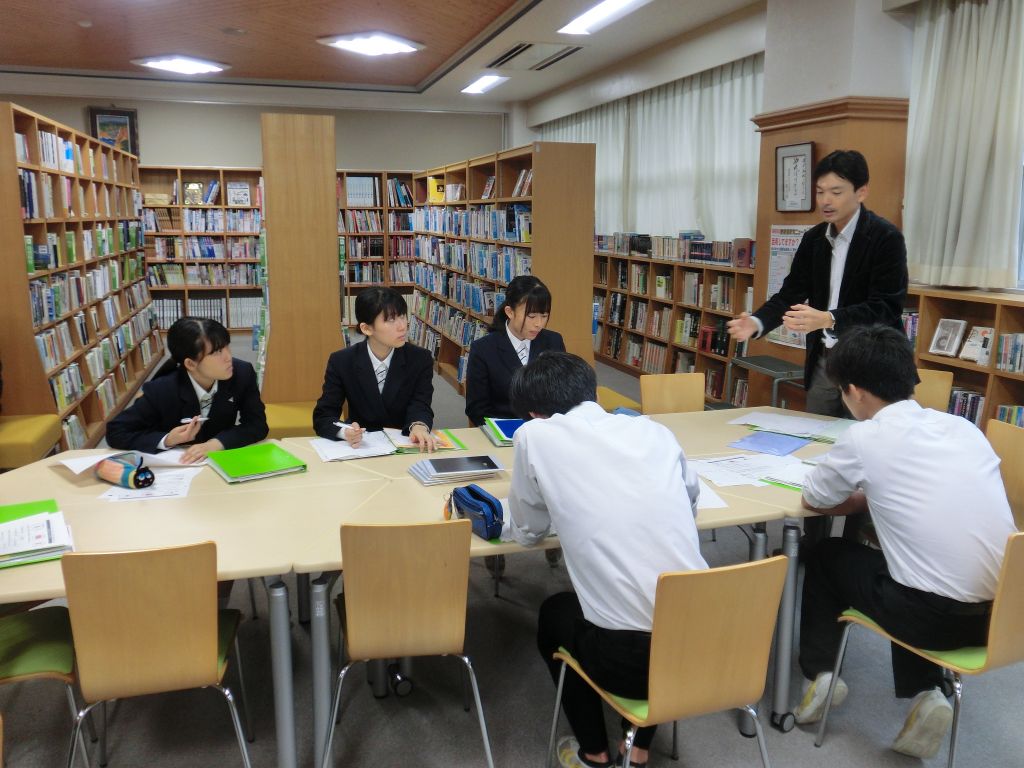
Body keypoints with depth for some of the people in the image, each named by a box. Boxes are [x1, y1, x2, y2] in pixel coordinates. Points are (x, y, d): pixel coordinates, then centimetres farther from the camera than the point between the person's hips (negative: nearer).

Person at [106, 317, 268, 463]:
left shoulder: (242, 373, -15)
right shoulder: (161, 391, -19)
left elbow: (257, 425, -12)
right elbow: (115, 433, -11)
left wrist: (215, 444, -26)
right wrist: (166, 440, -23)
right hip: (175, 465, -1)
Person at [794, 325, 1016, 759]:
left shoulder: (864, 438, -7)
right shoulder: (965, 427, 8)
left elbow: (813, 501, 8)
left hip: (936, 616, -5)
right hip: (1000, 614, 5)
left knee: (824, 557, 20)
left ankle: (820, 676, 23)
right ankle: (925, 694, 19)